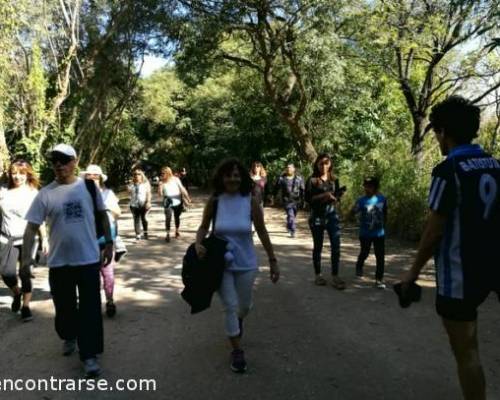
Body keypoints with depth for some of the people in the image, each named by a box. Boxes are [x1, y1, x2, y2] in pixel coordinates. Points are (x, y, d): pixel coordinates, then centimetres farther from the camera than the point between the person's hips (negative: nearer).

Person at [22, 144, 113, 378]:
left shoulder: (89, 187, -3)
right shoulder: (45, 194, -4)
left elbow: (102, 215, 9)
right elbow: (32, 227, -4)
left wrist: (109, 243, 8)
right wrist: (26, 258, -13)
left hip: (88, 258, -1)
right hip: (58, 261, 1)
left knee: (90, 308, 1)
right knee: (64, 306, 17)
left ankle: (89, 354, 11)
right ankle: (69, 337, 45)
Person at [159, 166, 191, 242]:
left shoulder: (175, 179, -3)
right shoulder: (162, 182, -2)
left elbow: (182, 189, 1)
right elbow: (160, 194, -6)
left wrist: (187, 198, 0)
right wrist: (160, 186, -19)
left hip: (178, 202, 1)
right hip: (168, 203, -1)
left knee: (177, 217, 14)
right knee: (168, 218, -15)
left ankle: (177, 230, 36)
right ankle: (168, 234, -10)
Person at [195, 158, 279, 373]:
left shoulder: (251, 200, -13)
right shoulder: (214, 201, -11)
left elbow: (262, 232, -6)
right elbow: (204, 227, 1)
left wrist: (273, 261, -2)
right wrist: (198, 244, -20)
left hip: (246, 263, 1)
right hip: (221, 262, -1)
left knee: (244, 305, 18)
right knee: (229, 306, 1)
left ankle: (238, 320, 56)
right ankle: (237, 351, 22)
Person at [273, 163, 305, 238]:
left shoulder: (299, 178, 3)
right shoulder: (281, 178, -2)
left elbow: (302, 190, 6)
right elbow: (276, 189, 4)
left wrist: (302, 200, 2)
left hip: (296, 200, 3)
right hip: (287, 200, -3)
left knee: (293, 216, 15)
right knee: (290, 215, -16)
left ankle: (289, 227, 39)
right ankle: (293, 231, -11)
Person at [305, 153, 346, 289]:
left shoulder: (334, 180, 9)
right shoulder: (312, 180, -2)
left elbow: (337, 198, 12)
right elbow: (308, 198, -10)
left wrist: (334, 198, -10)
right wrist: (323, 195, -19)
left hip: (332, 215, 3)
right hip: (317, 217, -2)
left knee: (336, 245, -6)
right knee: (318, 246, 7)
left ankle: (335, 276, 1)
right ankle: (318, 275, 19)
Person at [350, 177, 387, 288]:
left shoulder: (382, 199, -5)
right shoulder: (361, 200, -12)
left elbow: (385, 213, 11)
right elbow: (352, 213, -18)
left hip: (379, 234, 2)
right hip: (365, 234, -1)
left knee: (380, 256, 0)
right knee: (364, 253, 15)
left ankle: (379, 279, 12)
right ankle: (359, 267, 46)